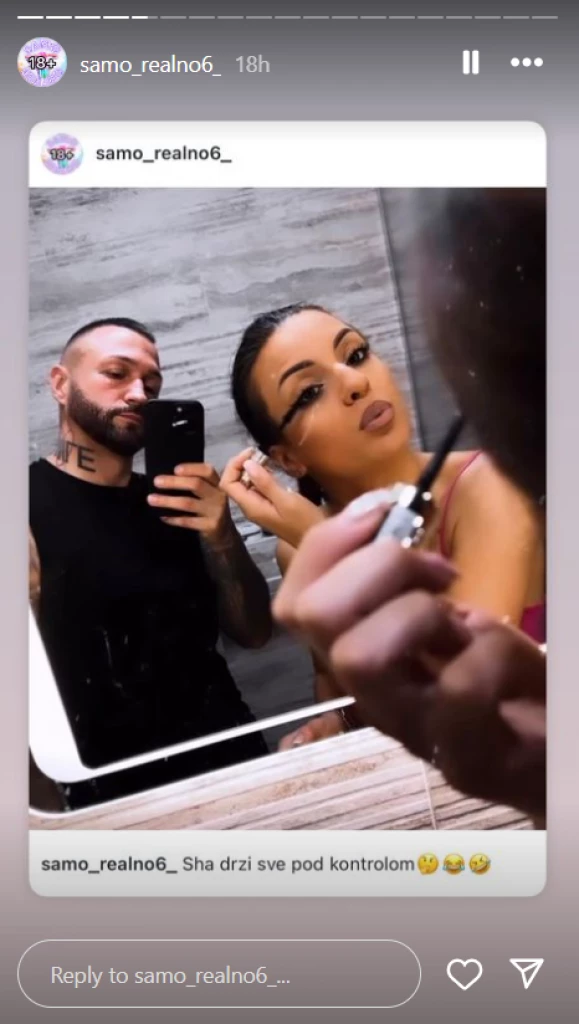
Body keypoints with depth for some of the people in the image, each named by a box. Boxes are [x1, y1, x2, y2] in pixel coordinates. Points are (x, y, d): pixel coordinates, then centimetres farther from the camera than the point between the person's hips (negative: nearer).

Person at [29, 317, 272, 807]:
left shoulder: (176, 503, 9)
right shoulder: (29, 506, -7)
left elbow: (253, 632, 7)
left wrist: (222, 536, -9)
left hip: (234, 761, 5)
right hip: (119, 792, -4)